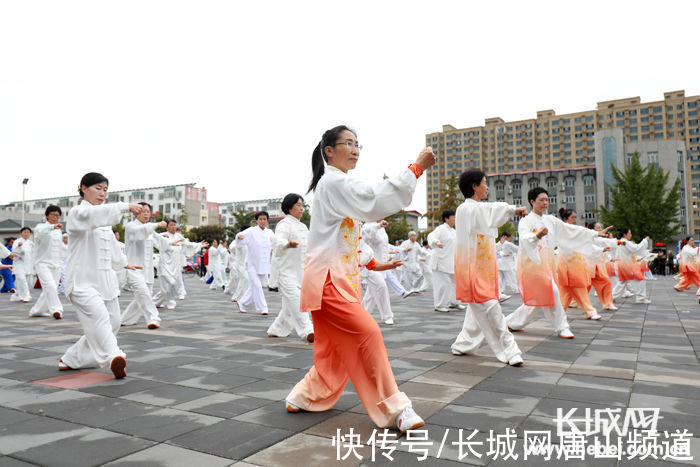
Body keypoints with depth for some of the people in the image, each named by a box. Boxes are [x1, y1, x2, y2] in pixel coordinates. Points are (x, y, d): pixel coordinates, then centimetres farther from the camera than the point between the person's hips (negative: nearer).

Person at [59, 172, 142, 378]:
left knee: (113, 321, 11)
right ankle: (112, 357, -45)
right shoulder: (77, 212, -8)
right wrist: (126, 206, -44)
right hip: (82, 280, -9)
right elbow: (95, 214, -33)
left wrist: (123, 262, 43)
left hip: (104, 279, 9)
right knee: (98, 316, -28)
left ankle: (72, 359, 26)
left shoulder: (103, 218, 17)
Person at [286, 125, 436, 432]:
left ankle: (303, 398, 29)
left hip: (340, 278, 10)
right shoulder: (333, 181, -10)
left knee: (334, 350, 13)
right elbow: (374, 200, -24)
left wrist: (371, 263, 20)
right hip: (328, 279, -10)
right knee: (368, 334, -15)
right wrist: (417, 167, -22)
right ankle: (393, 409, -7)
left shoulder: (337, 184, 22)